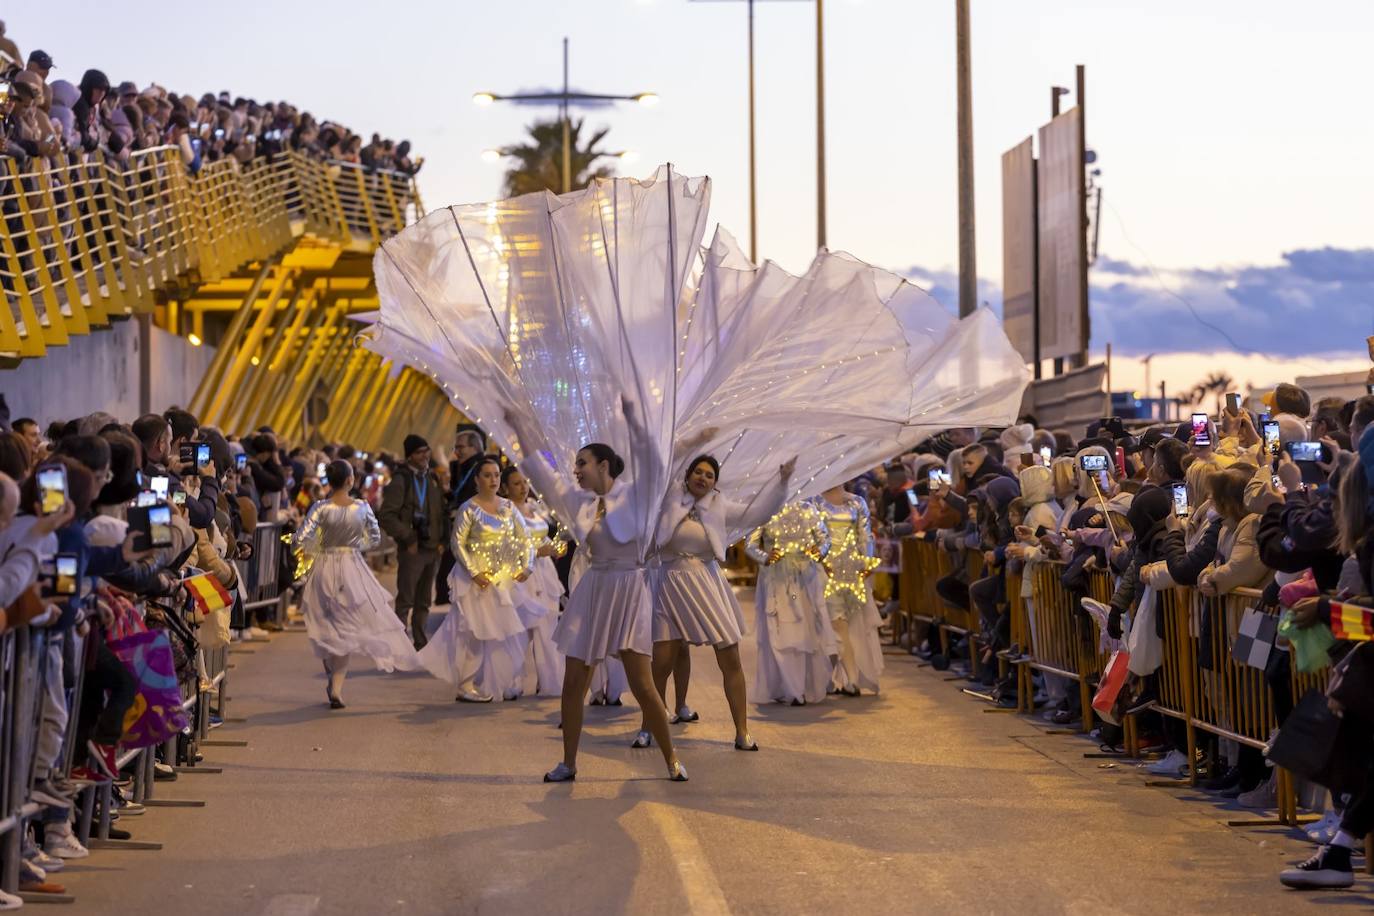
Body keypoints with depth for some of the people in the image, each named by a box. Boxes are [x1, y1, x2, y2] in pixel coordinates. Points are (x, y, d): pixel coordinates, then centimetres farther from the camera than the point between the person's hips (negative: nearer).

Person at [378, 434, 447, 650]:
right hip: (412, 549, -7)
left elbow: (441, 512, 21)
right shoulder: (401, 480, -9)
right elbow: (386, 516, -14)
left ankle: (421, 644, 20)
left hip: (433, 549, 7)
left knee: (423, 602, 13)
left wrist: (442, 539, 8)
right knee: (405, 601, -4)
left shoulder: (432, 478, 12)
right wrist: (409, 539, -15)